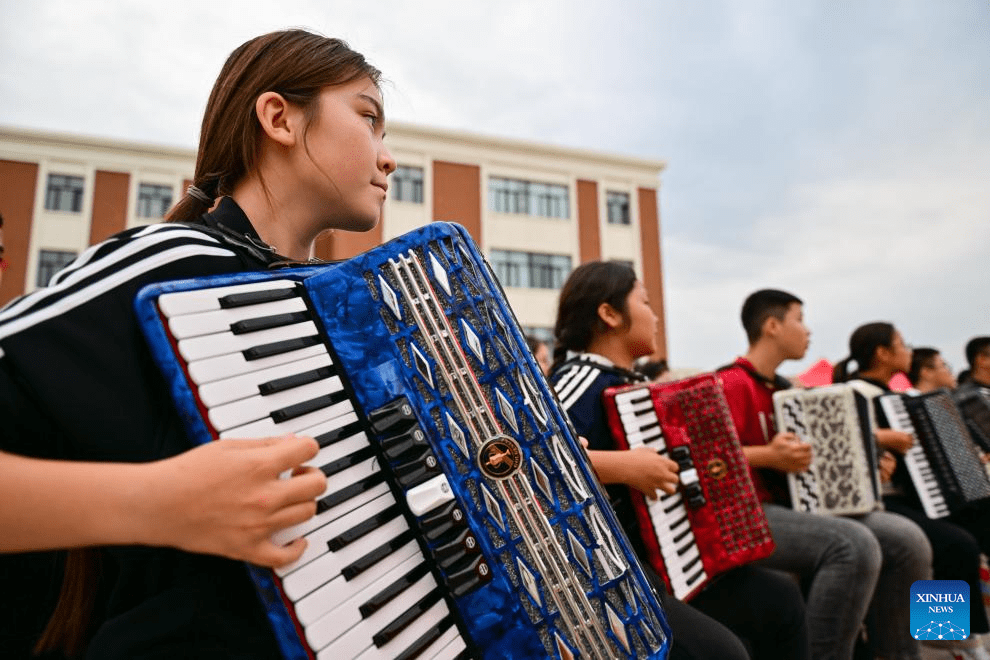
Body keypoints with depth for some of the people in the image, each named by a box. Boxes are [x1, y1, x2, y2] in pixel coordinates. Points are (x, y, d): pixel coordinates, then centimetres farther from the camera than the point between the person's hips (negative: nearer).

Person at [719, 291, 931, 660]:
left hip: (796, 506, 9)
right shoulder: (733, 384, -12)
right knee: (855, 545, -30)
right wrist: (768, 456, -30)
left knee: (907, 539, -4)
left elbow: (807, 452, 27)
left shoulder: (783, 389, 16)